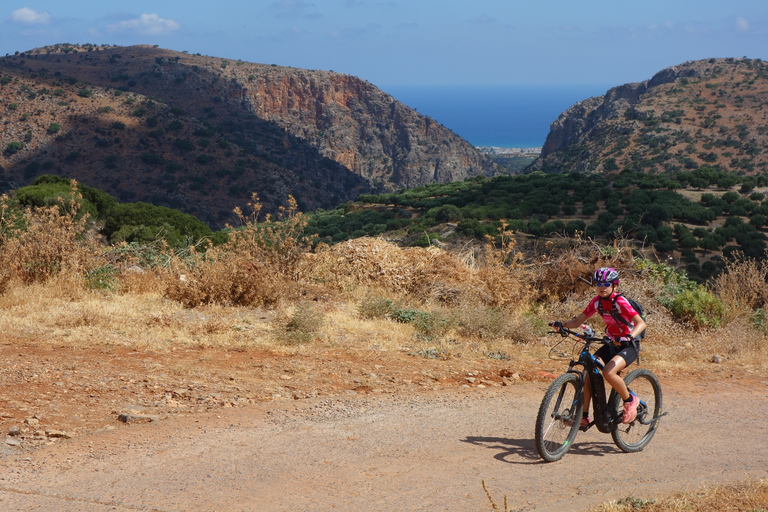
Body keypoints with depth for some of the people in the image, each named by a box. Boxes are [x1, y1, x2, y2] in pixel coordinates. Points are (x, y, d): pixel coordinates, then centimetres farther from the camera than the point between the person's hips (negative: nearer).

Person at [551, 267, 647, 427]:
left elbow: (641, 323, -27)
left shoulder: (620, 302, -19)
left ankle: (630, 400, -4)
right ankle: (584, 416, 2)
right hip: (611, 343, 6)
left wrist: (628, 337, -46)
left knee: (609, 372, -30)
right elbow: (578, 321, 0)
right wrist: (562, 324, -20)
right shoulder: (597, 301, 0)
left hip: (629, 345, -6)